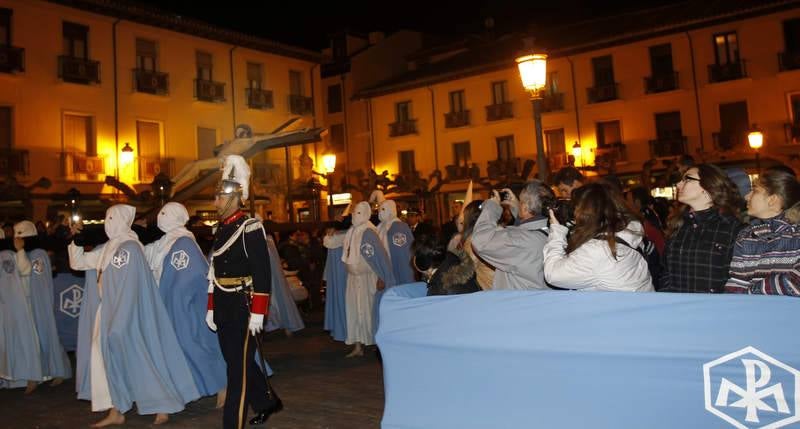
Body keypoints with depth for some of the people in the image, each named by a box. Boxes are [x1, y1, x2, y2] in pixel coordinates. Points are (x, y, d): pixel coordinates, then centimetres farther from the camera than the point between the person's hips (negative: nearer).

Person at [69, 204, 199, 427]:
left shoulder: (129, 247, -17)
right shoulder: (107, 248, 9)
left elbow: (129, 287, -21)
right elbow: (78, 262, 22)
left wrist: (117, 324, -22)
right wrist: (75, 240, 8)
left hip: (126, 315, -9)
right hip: (108, 313, 9)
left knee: (137, 359, -3)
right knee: (108, 359, 11)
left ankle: (161, 408, 9)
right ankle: (115, 413, 20)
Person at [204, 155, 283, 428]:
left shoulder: (250, 227, -12)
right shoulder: (220, 228, 11)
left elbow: (263, 273, -16)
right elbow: (214, 272, 16)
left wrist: (258, 313, -18)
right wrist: (211, 308, 15)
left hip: (243, 306, -8)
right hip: (223, 308, 8)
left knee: (238, 367, -1)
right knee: (237, 362, 19)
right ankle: (267, 402, 38)